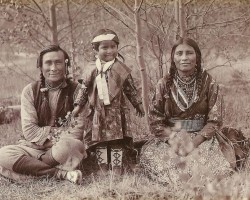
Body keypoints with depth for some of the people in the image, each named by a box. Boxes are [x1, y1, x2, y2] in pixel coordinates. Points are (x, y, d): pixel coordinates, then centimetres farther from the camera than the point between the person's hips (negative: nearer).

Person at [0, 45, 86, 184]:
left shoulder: (76, 90, -1)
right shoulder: (30, 91, 4)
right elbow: (29, 131, -3)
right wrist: (59, 132, -12)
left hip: (65, 147, -2)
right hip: (34, 148, 3)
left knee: (67, 146, -38)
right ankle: (62, 174, -29)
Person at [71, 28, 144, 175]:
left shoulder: (121, 69, 0)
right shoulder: (91, 69, 3)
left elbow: (131, 89, 8)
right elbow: (84, 89, 12)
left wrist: (138, 104, 11)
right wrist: (78, 105, 10)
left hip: (116, 111, -2)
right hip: (97, 111, 2)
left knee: (117, 141, 0)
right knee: (99, 141, 5)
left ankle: (117, 167, 7)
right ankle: (103, 168, 14)